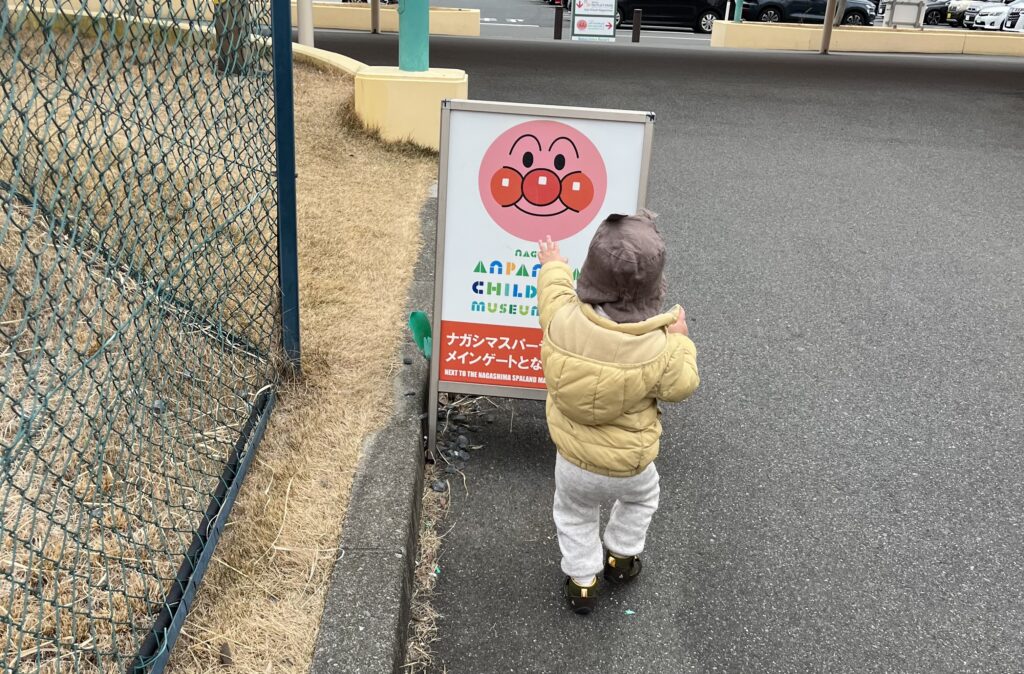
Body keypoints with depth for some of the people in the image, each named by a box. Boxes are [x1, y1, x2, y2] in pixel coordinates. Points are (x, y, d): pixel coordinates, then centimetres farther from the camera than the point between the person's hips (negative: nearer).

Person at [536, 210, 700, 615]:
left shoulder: (561, 320, -26)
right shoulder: (657, 349, -31)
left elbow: (553, 293, -2)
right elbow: (681, 386, -11)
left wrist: (552, 266, 18)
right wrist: (680, 340, 2)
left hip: (573, 461, 1)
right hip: (629, 466, -1)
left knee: (574, 516, 31)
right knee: (641, 498, 35)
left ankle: (581, 582, 42)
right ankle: (620, 558, 52)